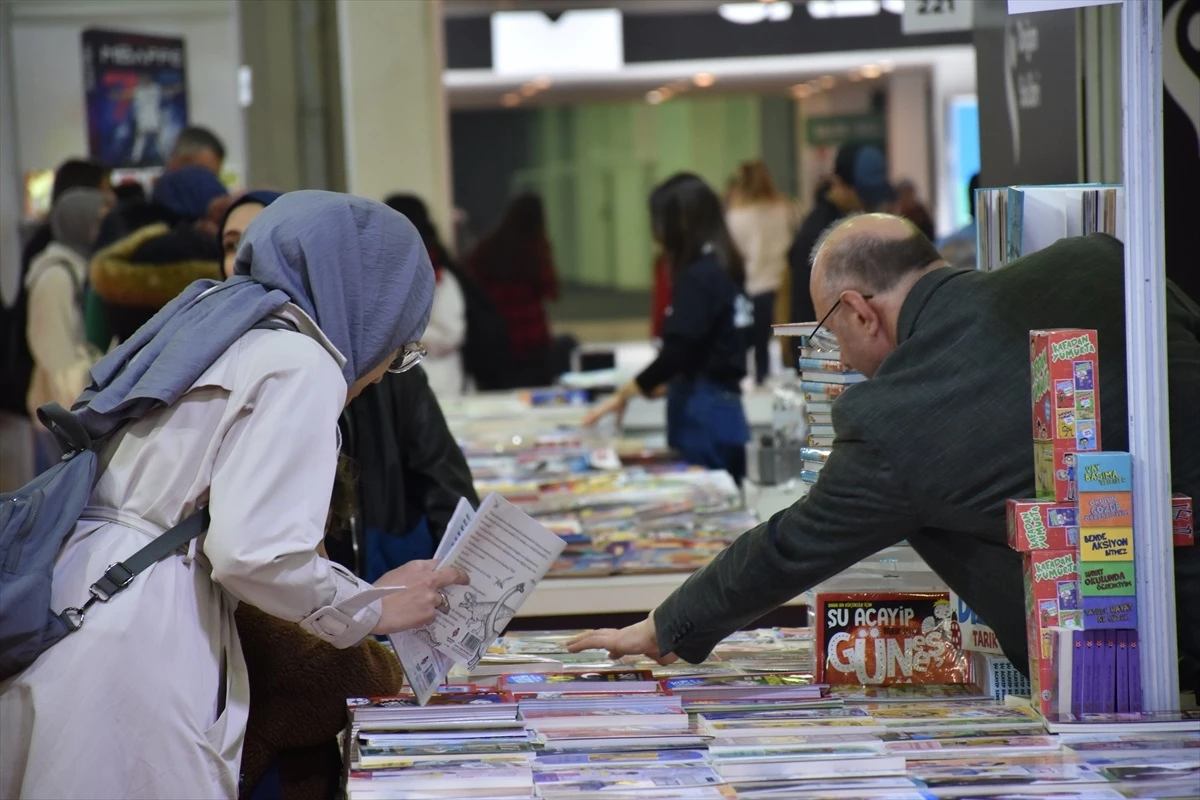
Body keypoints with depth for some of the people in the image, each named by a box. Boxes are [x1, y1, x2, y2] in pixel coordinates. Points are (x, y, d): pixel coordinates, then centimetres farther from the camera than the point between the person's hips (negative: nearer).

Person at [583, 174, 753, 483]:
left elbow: (676, 352, -18)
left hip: (704, 415, -9)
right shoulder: (724, 269, 11)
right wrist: (663, 384, 23)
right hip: (725, 407, 9)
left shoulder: (698, 276, -14)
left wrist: (624, 394, -7)